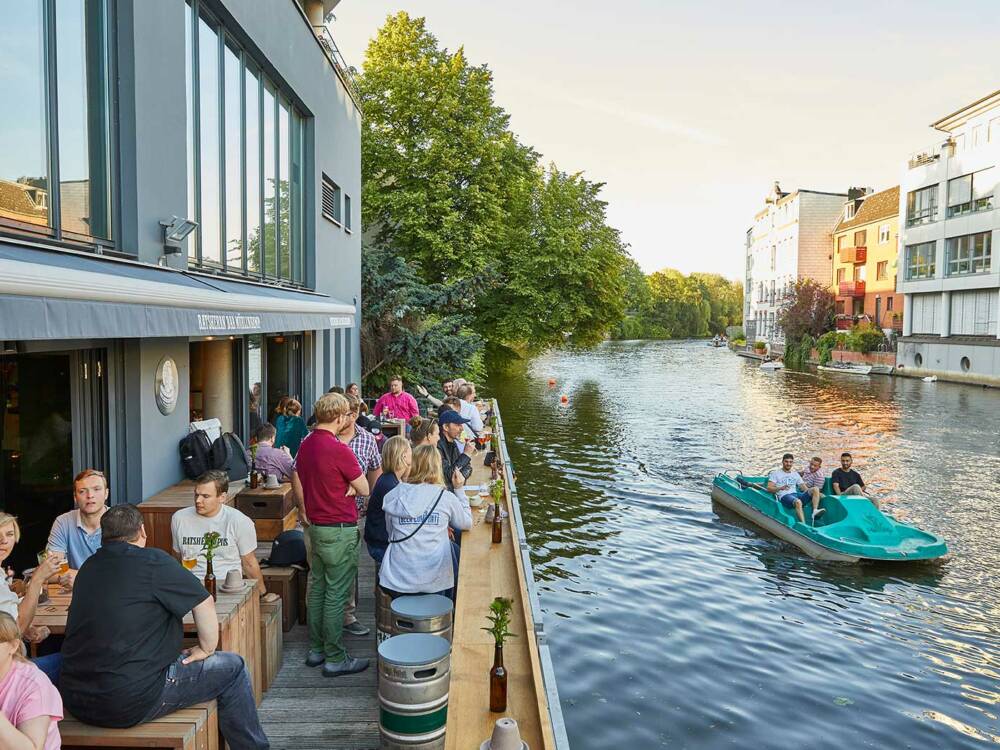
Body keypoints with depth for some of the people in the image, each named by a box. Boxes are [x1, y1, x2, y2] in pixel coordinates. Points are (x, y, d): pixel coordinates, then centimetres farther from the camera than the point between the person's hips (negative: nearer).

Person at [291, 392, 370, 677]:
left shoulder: (305, 445, 6)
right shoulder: (339, 449, -21)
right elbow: (364, 489, -13)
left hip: (315, 526, 9)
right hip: (339, 529, -9)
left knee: (317, 587, 16)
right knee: (336, 594, 0)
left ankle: (316, 649, 27)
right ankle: (335, 659, 8)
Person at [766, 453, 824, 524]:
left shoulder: (796, 474, 27)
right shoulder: (775, 473, 12)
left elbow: (804, 487, 20)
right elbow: (769, 488, 0)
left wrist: (817, 494, 2)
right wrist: (780, 488, -21)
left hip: (797, 494, 5)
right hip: (784, 496, -5)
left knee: (815, 489, -19)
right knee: (798, 502, -39)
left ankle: (815, 511, -34)